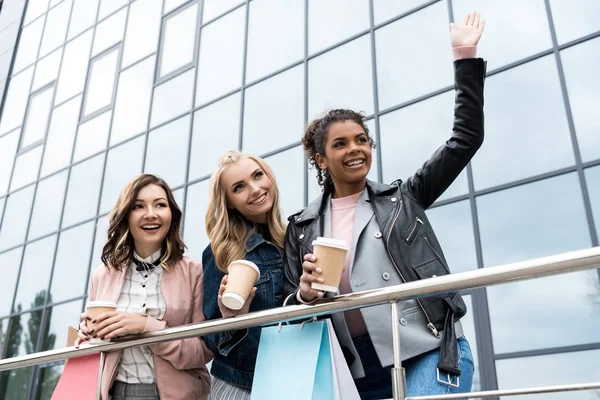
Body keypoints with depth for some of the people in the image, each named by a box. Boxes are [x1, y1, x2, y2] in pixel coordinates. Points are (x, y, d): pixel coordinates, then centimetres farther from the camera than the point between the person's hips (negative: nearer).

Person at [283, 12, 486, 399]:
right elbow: (292, 306, 11)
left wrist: (466, 58, 4)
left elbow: (466, 138, 6)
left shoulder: (401, 198, 8)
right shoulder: (303, 227, 9)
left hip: (430, 355, -2)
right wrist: (305, 293, -13)